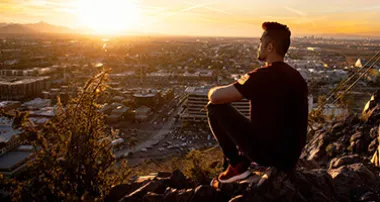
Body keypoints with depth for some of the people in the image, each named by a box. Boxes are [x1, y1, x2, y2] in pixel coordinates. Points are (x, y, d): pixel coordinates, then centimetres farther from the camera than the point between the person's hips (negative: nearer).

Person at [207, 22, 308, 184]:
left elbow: (215, 97, -18)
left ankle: (237, 165, 4)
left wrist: (214, 91, 6)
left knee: (215, 107, -2)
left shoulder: (262, 76, -19)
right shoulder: (297, 77, 5)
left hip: (267, 153, -8)